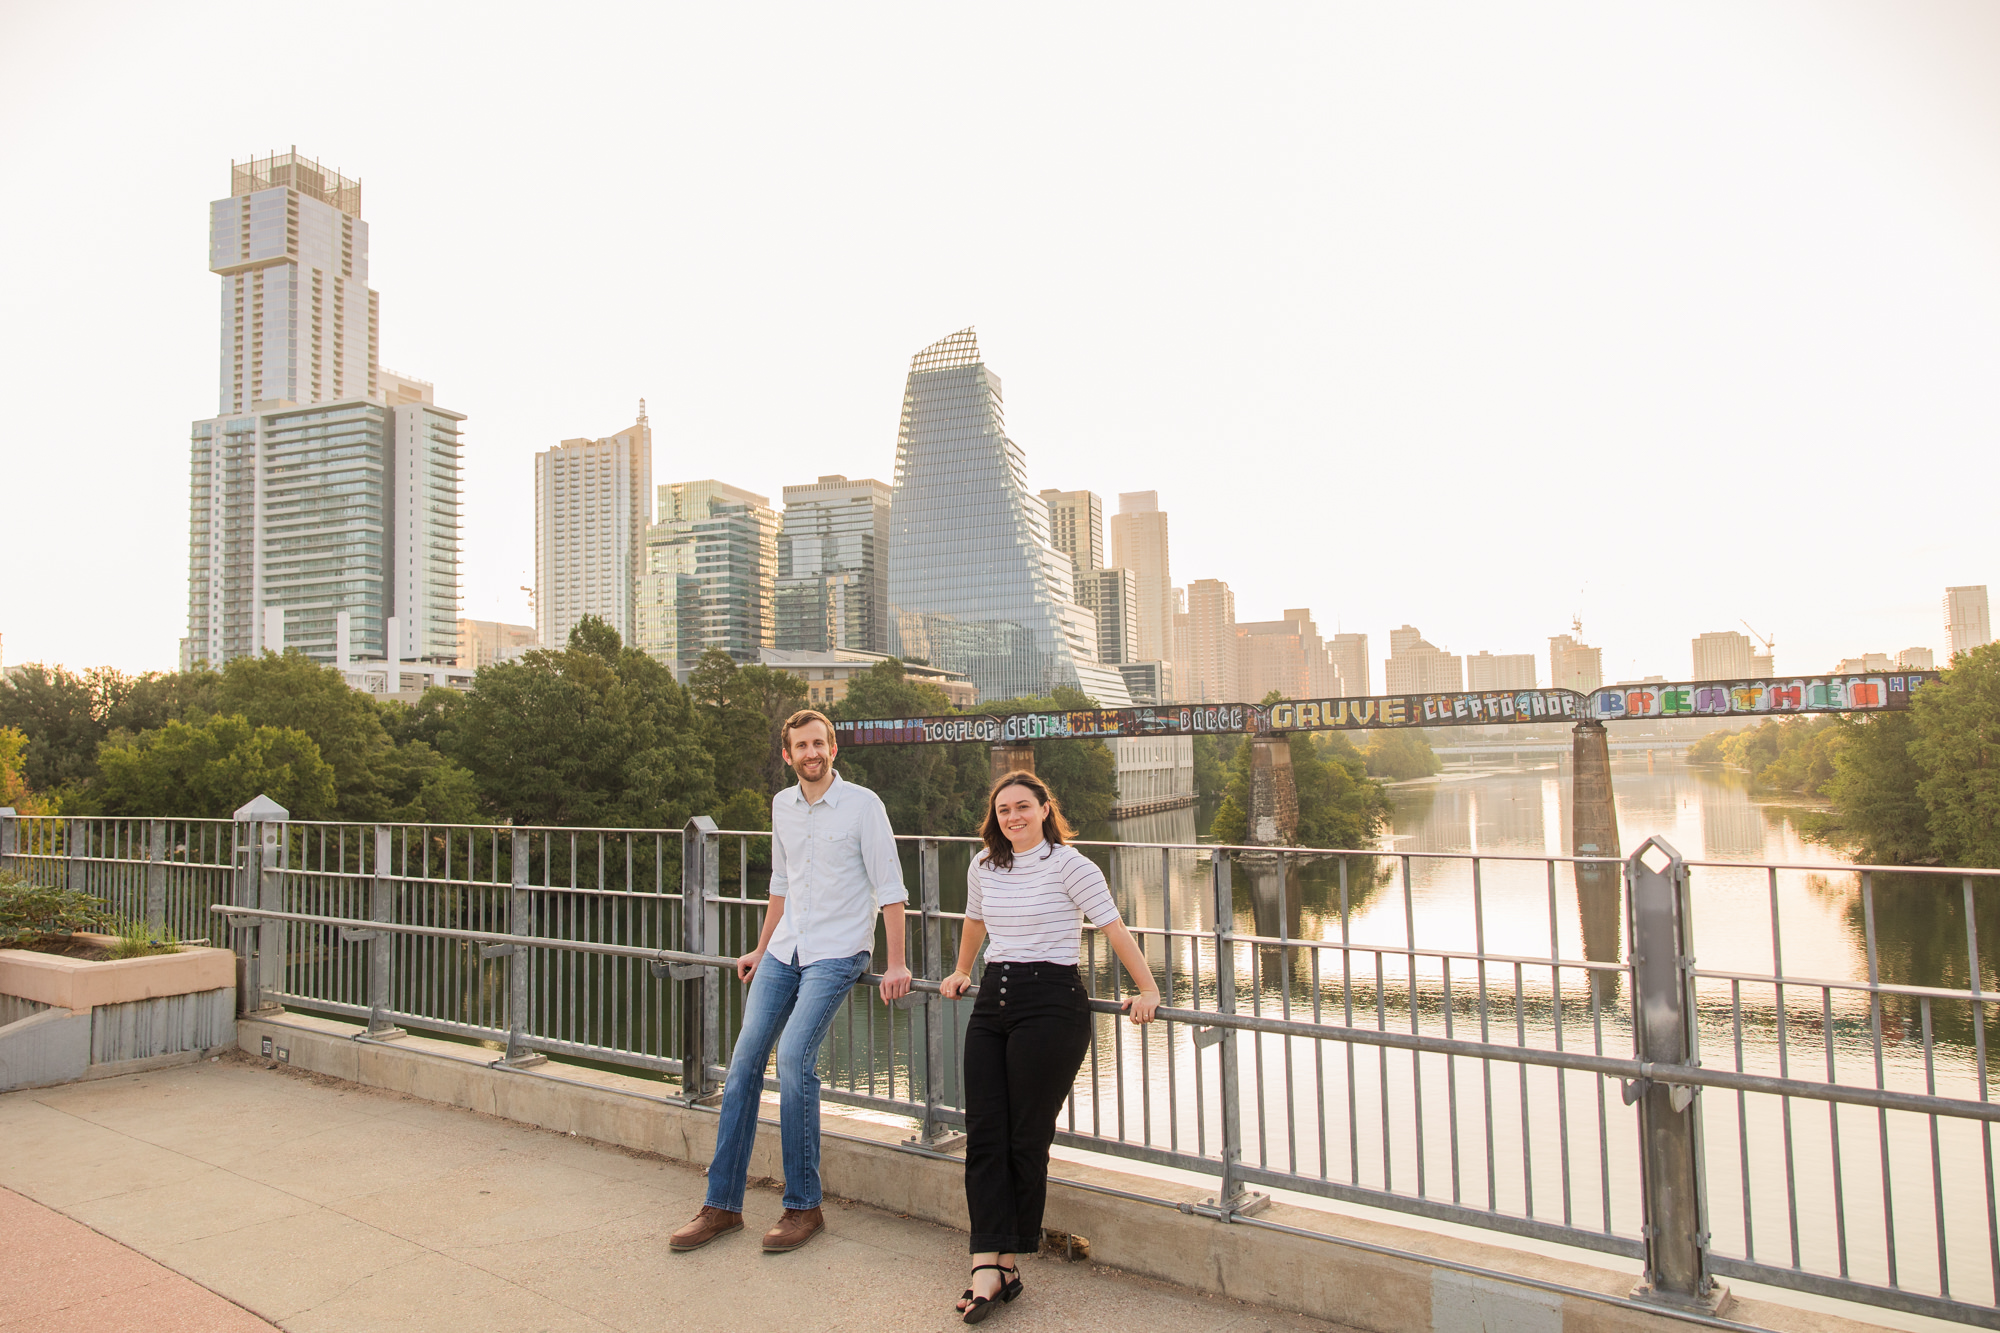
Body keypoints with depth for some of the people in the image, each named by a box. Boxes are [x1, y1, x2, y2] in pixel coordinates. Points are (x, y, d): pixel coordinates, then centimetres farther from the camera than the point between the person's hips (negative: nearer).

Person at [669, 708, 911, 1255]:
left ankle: (803, 1206, -3)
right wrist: (759, 950, 25)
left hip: (836, 953, -6)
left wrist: (896, 963, -14)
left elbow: (889, 887, -9)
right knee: (745, 1058, 0)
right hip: (784, 950, 6)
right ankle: (722, 1204, 12)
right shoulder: (782, 805, 10)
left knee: (794, 1057, -19)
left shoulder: (863, 804, -8)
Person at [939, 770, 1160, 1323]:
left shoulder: (1068, 864, -7)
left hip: (1051, 1004, -6)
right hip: (991, 1004, 6)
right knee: (983, 1136, -3)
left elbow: (1113, 927, -8)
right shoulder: (983, 866, 11)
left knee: (1026, 1140, -1)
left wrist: (1148, 992, -12)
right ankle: (990, 1267, -2)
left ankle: (1007, 1261, 11)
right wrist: (961, 973, 39)